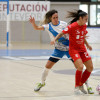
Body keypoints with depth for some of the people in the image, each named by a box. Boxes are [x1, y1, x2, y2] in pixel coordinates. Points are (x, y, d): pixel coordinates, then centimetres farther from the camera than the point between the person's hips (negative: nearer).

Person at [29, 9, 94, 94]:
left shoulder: (64, 24, -9)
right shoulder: (48, 26, -8)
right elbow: (37, 28, -18)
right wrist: (33, 23, -38)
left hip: (69, 48, -1)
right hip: (58, 49, 1)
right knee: (48, 66, -3)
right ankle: (42, 83, 23)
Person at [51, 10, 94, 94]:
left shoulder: (84, 26, 4)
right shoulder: (72, 26, -17)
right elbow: (61, 33, -14)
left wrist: (87, 45, 29)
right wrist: (55, 40, -29)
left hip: (82, 49, 8)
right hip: (73, 49, -8)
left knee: (90, 67, 4)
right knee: (80, 66, -24)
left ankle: (81, 85, 20)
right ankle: (77, 87, -8)